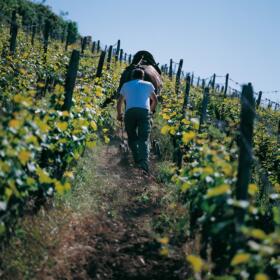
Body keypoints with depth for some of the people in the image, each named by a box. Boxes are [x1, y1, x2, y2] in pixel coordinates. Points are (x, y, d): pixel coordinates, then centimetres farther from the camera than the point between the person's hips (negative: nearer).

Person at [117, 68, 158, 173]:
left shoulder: (126, 85, 25)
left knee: (132, 138, 12)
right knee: (144, 139, -8)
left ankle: (137, 160, -4)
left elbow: (119, 102, 25)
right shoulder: (148, 85, 24)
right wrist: (151, 110, 49)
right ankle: (144, 162, -27)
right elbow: (155, 100, 31)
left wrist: (119, 114, 40)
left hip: (130, 112, 1)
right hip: (144, 111, -1)